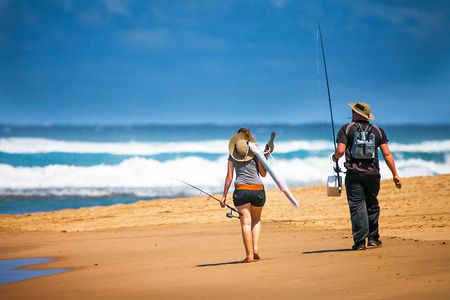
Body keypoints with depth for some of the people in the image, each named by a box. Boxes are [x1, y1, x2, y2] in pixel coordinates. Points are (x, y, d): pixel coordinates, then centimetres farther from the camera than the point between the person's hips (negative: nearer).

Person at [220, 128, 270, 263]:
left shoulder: (232, 155, 5)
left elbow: (229, 177, 2)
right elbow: (263, 174, 4)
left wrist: (224, 196, 6)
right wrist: (265, 158, 8)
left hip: (241, 190, -1)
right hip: (258, 190, 1)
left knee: (246, 222, -1)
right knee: (256, 220, 21)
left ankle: (249, 255, -8)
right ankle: (256, 248, 5)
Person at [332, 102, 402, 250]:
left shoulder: (346, 129, 3)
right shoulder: (378, 131, 11)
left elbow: (340, 150, -8)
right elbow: (387, 154, 5)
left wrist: (335, 158, 14)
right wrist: (395, 174, 7)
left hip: (354, 174, -3)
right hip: (373, 174, 3)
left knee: (357, 206, -3)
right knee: (372, 205, 17)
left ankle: (360, 241, -10)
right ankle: (373, 238, 18)